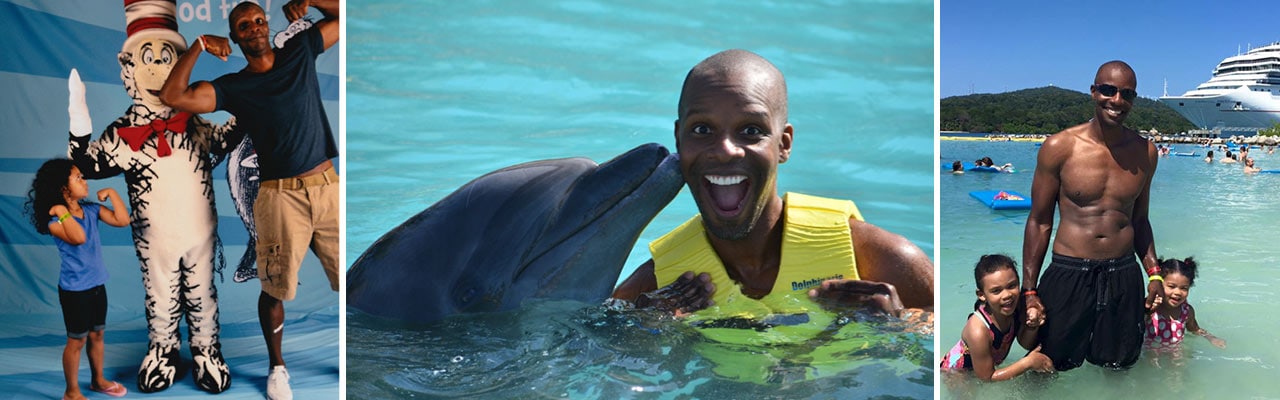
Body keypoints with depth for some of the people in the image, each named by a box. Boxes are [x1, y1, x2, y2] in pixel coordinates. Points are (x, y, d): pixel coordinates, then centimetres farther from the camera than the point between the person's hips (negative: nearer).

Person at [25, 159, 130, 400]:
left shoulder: (91, 210, 1)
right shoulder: (55, 221, -19)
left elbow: (122, 220, -5)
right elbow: (79, 237, -36)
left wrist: (111, 193, -5)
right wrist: (63, 211, -30)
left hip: (97, 285, 7)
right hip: (75, 290, -6)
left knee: (97, 335, 19)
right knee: (76, 341, 5)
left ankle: (98, 380, 36)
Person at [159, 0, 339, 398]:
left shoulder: (300, 51, 10)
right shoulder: (233, 87, 4)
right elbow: (173, 96, -8)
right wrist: (200, 45, -7)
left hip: (328, 186, 2)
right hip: (281, 197, -1)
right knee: (274, 290, 3)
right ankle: (277, 366, 25)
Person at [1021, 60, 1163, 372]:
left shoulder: (1145, 152, 5)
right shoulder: (1059, 147, -7)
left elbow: (1139, 219, 18)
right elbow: (1039, 221, -3)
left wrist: (1154, 273, 8)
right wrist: (1029, 291, -5)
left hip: (1123, 276, 3)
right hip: (1068, 275, -3)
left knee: (1119, 366, 12)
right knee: (1054, 367, 4)